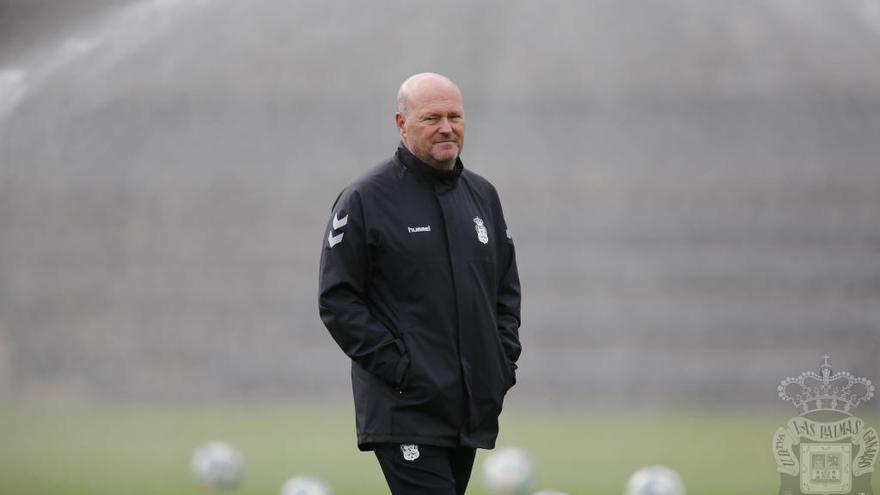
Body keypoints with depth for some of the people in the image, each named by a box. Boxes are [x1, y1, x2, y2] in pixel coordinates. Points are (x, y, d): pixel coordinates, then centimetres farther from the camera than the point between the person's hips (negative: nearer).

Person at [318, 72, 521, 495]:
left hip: (472, 408, 7)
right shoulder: (365, 199, -5)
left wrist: (504, 360, 8)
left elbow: (507, 288, 22)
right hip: (405, 409, -7)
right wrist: (394, 365, -15)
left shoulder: (482, 195, 15)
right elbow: (337, 299, -8)